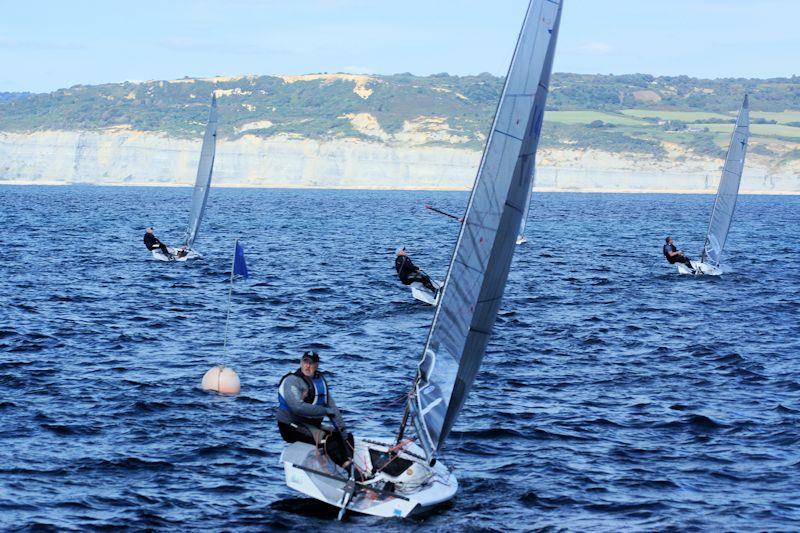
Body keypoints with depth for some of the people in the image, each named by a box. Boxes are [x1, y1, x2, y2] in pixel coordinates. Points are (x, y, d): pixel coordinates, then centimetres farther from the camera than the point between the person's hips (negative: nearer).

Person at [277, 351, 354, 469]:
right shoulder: (292, 381, -13)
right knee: (328, 439, -28)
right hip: (292, 427, -8)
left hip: (313, 426, 8)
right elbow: (298, 407, -27)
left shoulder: (320, 380, 12)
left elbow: (332, 405, 12)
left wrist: (342, 428, 0)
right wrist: (325, 411, -21)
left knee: (347, 437, -3)